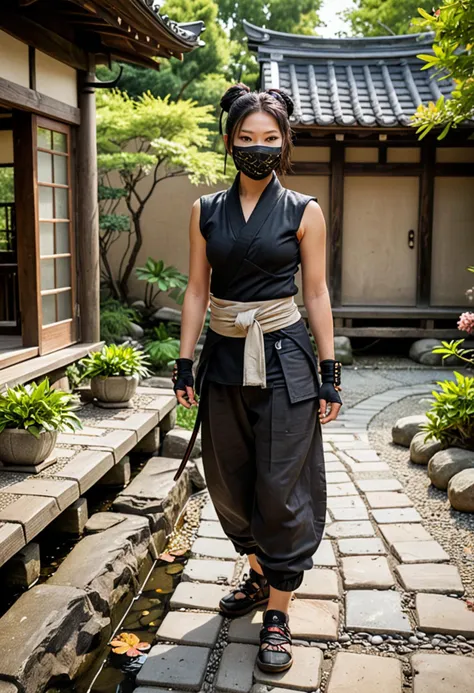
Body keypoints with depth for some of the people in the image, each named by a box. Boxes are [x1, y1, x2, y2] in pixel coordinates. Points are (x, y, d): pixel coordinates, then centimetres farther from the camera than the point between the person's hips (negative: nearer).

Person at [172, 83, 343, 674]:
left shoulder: (303, 212, -1)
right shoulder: (206, 211, 6)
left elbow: (315, 293, 0)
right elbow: (197, 290, 7)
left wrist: (329, 371, -2)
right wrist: (185, 363, 3)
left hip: (284, 358, -3)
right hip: (224, 357, 4)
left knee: (281, 486, -2)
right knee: (230, 481, 12)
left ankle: (278, 613, 14)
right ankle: (258, 574, 37)